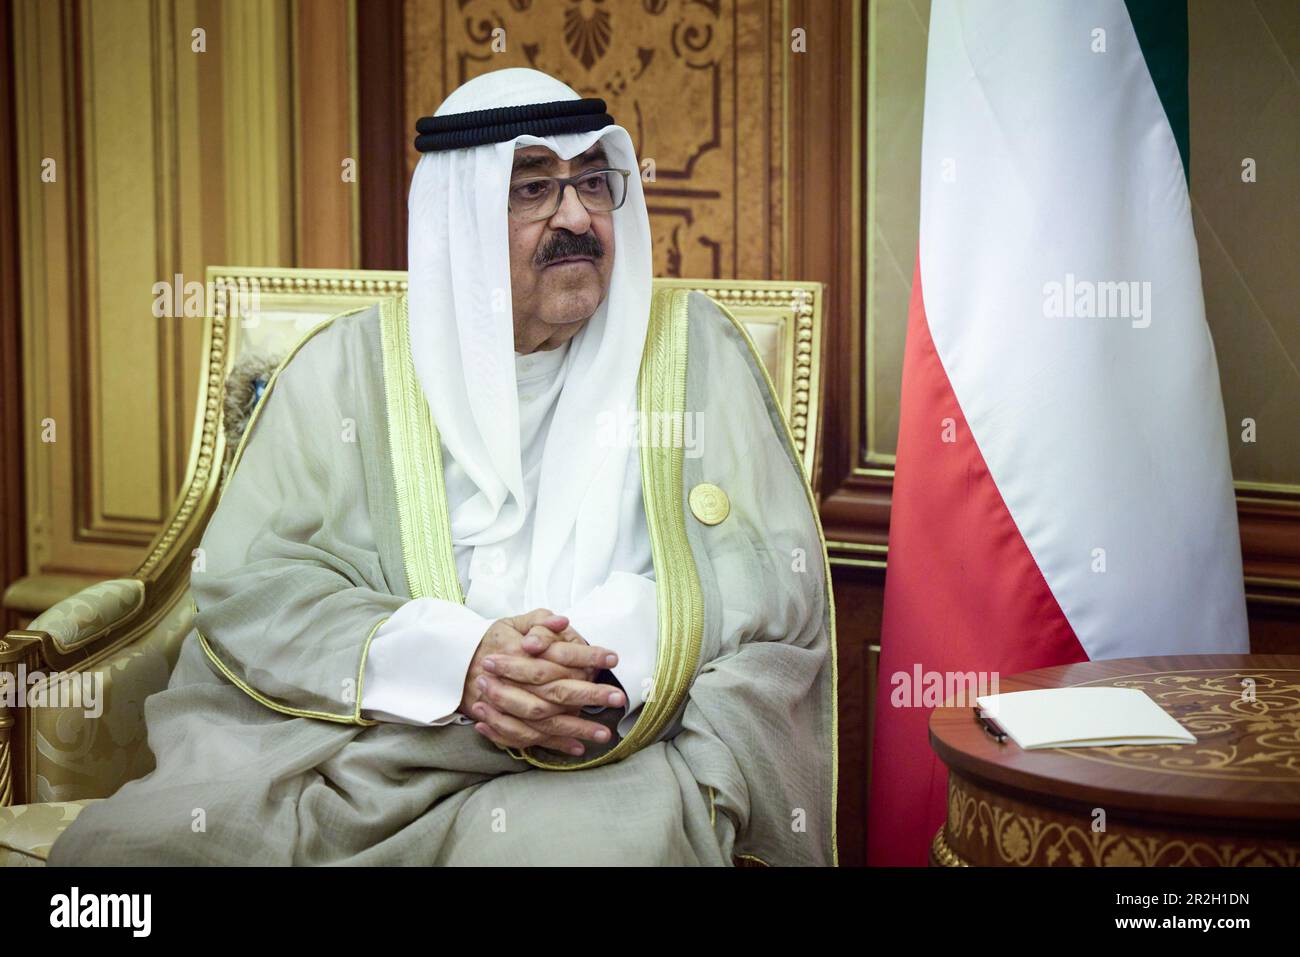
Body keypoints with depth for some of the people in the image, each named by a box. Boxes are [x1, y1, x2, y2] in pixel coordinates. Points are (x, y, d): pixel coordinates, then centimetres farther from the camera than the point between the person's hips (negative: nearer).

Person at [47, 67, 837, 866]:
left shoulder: (690, 351, 8)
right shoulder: (350, 363, 8)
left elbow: (777, 580, 2)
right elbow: (247, 578, -1)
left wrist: (615, 659, -18)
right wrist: (454, 663, -18)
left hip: (610, 750, -1)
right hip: (350, 739, 2)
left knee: (590, 840, -37)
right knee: (120, 842, -20)